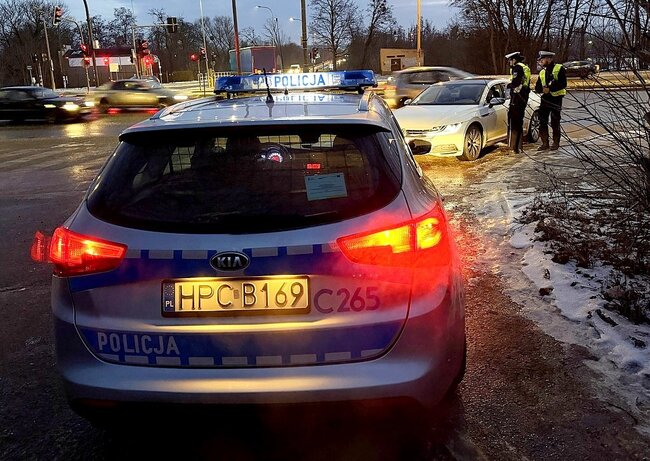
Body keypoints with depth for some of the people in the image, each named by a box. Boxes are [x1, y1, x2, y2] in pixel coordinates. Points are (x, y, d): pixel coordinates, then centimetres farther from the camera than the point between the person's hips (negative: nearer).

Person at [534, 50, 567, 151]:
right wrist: (542, 89, -12)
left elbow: (563, 84, -14)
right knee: (542, 122, 2)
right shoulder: (542, 72, 16)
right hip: (545, 98, 6)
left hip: (556, 98, -6)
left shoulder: (559, 69, -4)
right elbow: (537, 88, 10)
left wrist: (550, 89, -21)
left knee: (555, 123, 0)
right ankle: (545, 143, 10)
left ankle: (556, 143, 11)